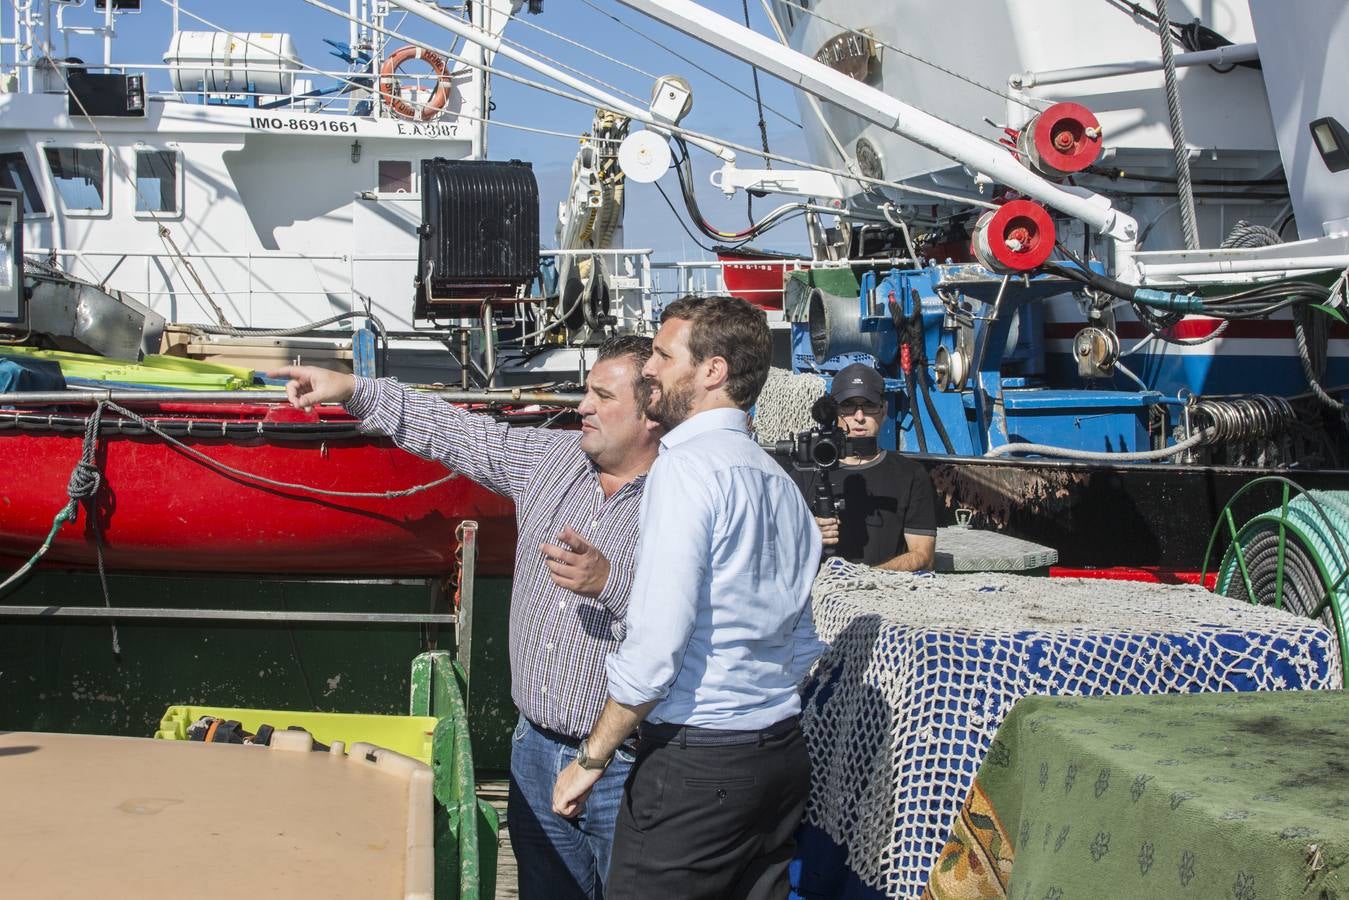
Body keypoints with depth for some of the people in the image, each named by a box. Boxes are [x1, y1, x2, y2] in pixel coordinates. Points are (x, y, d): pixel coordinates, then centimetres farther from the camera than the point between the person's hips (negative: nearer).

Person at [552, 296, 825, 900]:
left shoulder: (688, 466, -14)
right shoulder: (778, 481, 13)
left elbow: (655, 644, -19)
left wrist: (591, 759, -11)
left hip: (695, 762, -8)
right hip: (783, 754, 9)